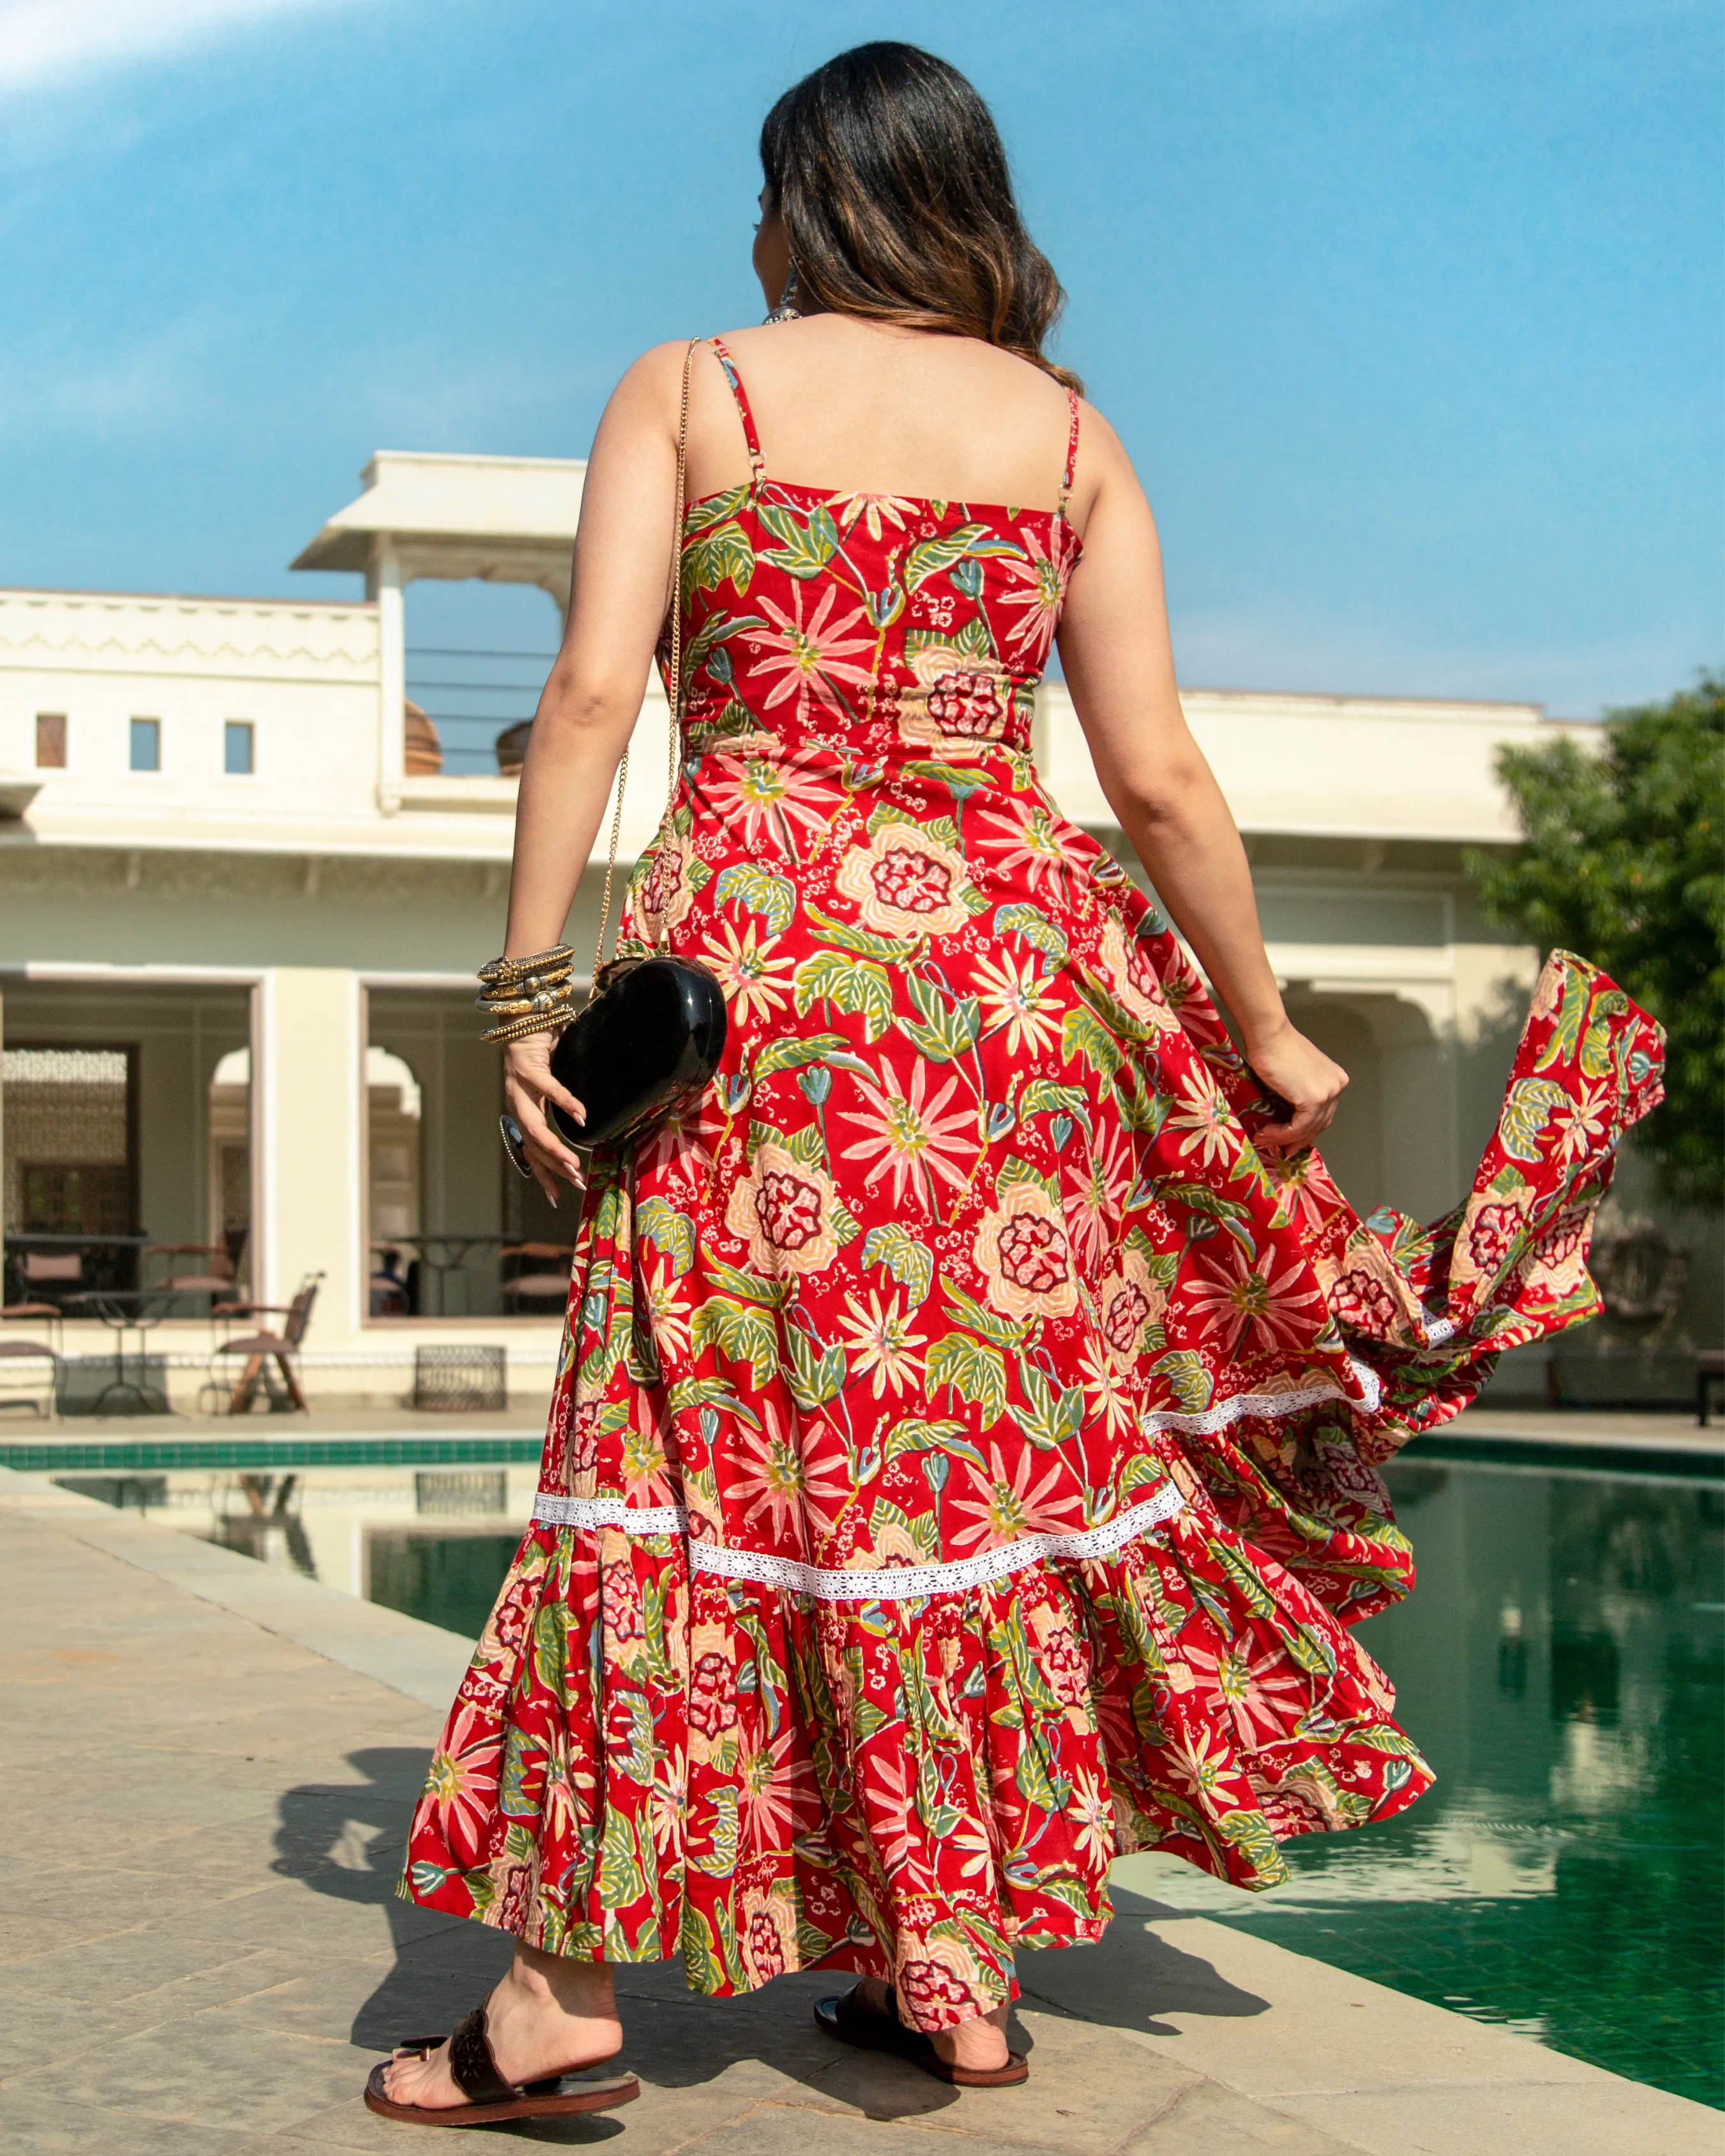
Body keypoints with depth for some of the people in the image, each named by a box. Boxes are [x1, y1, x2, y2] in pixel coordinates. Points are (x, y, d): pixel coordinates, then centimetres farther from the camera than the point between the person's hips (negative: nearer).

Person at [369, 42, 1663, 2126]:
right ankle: (963, 1963, 19)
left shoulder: (682, 390, 5)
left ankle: (564, 1996, 2)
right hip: (1013, 965, 2)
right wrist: (1264, 1033, 12)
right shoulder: (1070, 433, 9)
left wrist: (530, 990, -5)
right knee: (999, 1430, 12)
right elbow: (1158, 776, 3)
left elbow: (590, 696, -6)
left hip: (755, 946, -2)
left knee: (708, 1440, 1)